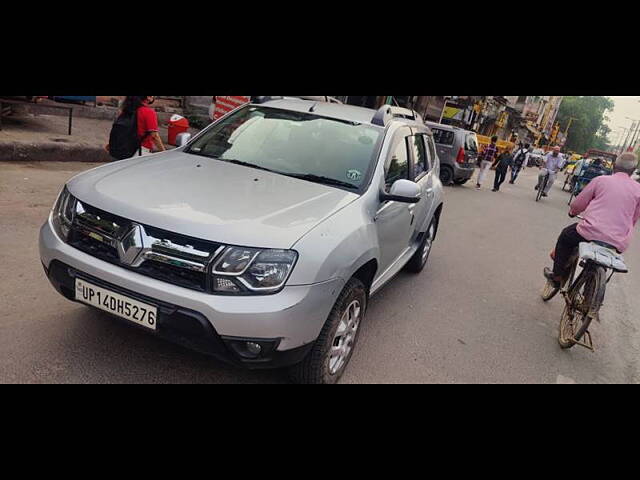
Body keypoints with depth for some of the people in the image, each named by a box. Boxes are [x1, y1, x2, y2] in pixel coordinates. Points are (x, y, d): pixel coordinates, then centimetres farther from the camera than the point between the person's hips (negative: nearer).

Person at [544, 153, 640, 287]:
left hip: (592, 232, -3)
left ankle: (557, 275, 26)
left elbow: (577, 205, 9)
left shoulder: (600, 180, 2)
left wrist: (572, 212, 32)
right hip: (619, 244, 3)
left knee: (565, 237, 26)